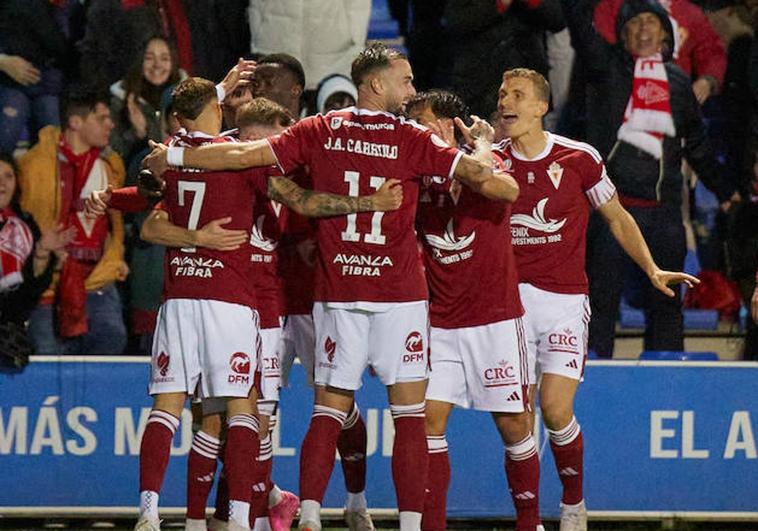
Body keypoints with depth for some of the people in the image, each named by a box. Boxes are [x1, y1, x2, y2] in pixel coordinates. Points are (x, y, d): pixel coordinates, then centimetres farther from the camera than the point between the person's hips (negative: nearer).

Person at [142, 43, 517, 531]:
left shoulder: (321, 132, 2)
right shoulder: (412, 140, -5)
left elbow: (248, 154, 1)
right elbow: (477, 175, -9)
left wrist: (171, 157, 10)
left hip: (336, 291, 3)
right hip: (400, 293, -3)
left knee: (330, 409, 7)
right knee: (411, 412, 1)